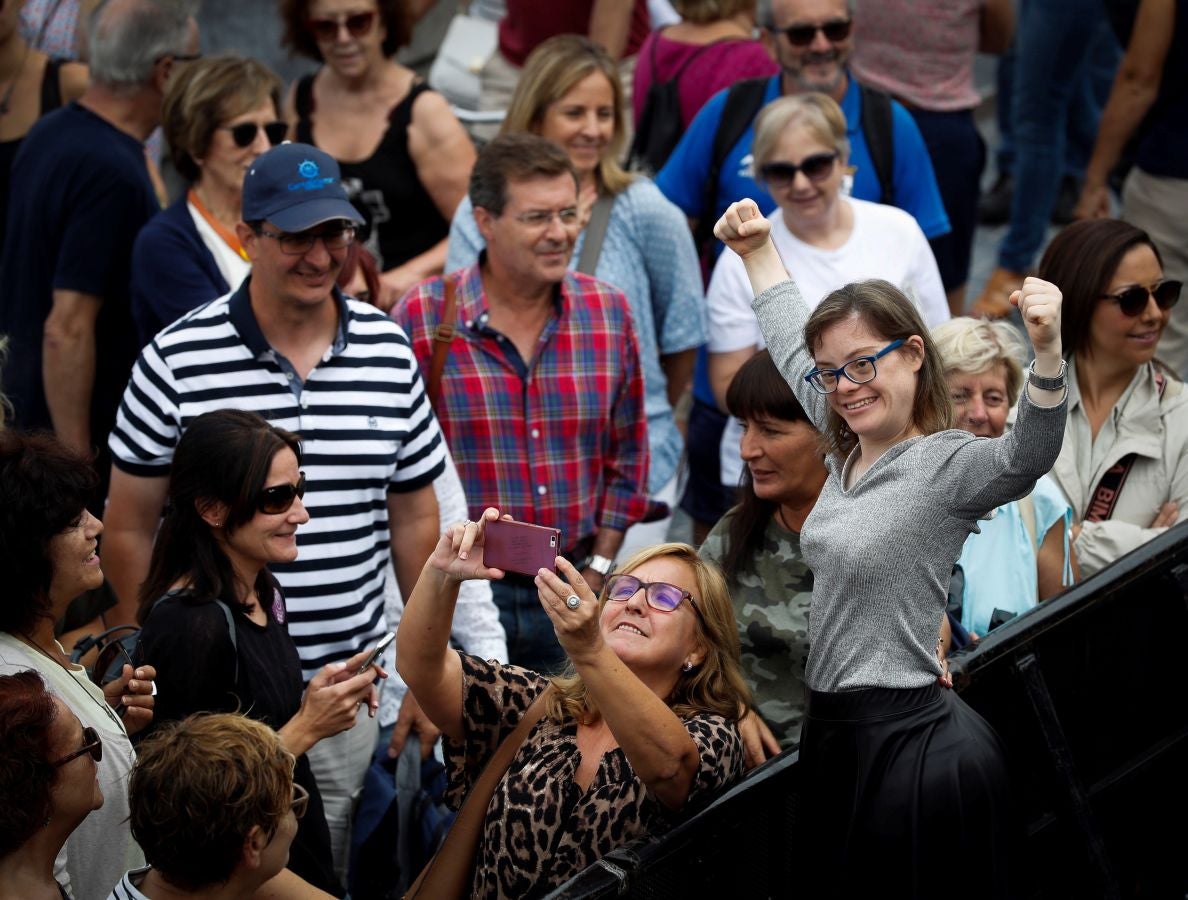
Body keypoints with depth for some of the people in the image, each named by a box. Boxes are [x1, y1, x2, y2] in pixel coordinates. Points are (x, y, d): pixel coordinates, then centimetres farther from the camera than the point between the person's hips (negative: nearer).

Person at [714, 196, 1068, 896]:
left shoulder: (946, 466, -15)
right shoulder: (852, 447, 9)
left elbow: (1028, 457, -36)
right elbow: (795, 346, 26)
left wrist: (1048, 351, -52)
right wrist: (759, 251, 33)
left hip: (907, 747, -9)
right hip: (839, 734, 9)